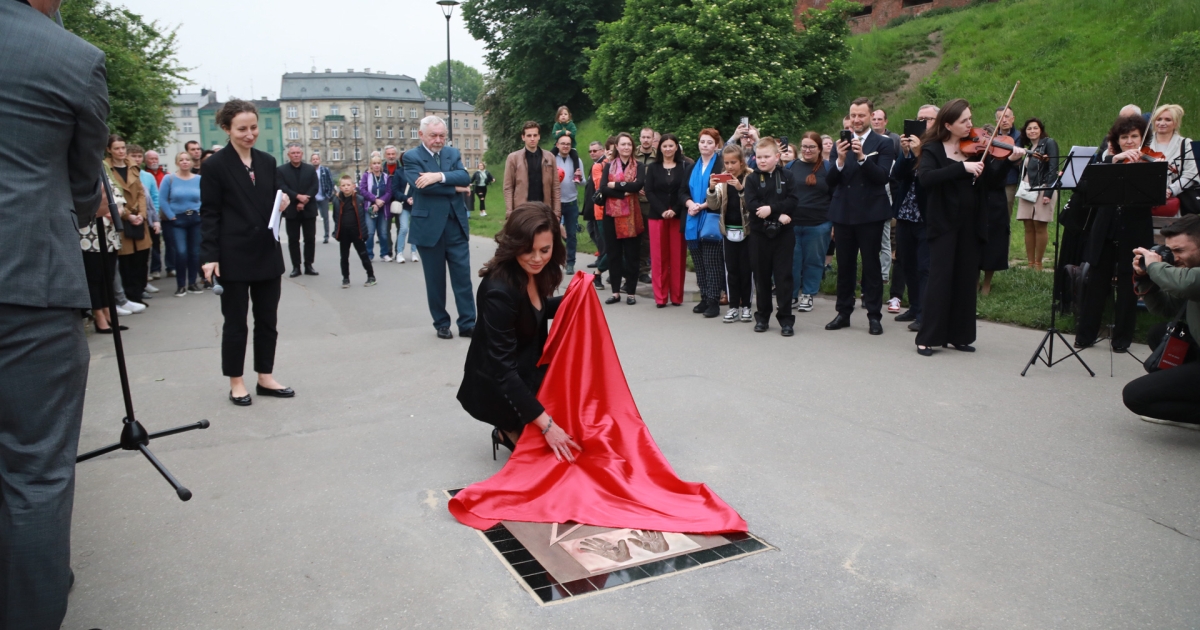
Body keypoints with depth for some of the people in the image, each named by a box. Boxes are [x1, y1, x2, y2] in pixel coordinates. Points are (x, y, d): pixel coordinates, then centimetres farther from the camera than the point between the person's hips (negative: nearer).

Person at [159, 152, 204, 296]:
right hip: (177, 220, -2)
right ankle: (181, 285, 0)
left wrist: (200, 213, -5)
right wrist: (171, 216, -8)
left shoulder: (199, 179, 3)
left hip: (196, 219, 2)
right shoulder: (169, 179, -1)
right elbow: (163, 200, -2)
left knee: (195, 252, 5)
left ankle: (192, 283, 18)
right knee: (181, 252, -11)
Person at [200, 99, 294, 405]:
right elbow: (209, 213, -8)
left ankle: (266, 377, 22)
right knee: (235, 321, 6)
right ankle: (236, 383, 18)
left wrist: (283, 204, -6)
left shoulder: (267, 161, 8)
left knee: (267, 319, 11)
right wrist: (209, 256, -14)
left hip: (267, 253, 5)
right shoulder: (216, 165, -7)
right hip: (233, 256, -5)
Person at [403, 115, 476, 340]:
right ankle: (442, 324, 20)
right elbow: (421, 185, -19)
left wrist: (439, 176, -22)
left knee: (463, 276, 3)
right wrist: (454, 187, -12)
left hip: (456, 224, 3)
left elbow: (465, 177, -7)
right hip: (429, 226, -3)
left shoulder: (453, 153, 10)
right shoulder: (411, 157, -3)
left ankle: (467, 324, 9)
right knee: (435, 279, 7)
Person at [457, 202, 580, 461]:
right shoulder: (499, 291, -31)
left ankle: (519, 429, 4)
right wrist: (546, 425, -31)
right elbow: (503, 370, -31)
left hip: (527, 368, 8)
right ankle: (513, 433, 7)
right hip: (498, 387, -8)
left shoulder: (533, 271, -9)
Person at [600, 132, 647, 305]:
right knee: (613, 253, 4)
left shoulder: (638, 166, 5)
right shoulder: (609, 166, 9)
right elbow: (603, 189, -6)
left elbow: (638, 185, -14)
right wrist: (625, 192, -14)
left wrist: (616, 184, -9)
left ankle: (631, 292, 7)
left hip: (631, 214, -2)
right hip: (612, 214, 2)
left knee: (631, 253, 1)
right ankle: (615, 291, 12)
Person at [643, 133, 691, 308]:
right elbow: (649, 191, 1)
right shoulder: (652, 167, 9)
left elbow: (687, 190, -3)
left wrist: (675, 210, -15)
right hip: (657, 215, 1)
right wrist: (662, 210, -12)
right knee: (659, 256, 0)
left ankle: (676, 296, 9)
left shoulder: (685, 166, 5)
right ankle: (660, 296, 6)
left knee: (678, 256, 1)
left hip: (678, 216, -1)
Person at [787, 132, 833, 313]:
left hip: (818, 225, -1)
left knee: (813, 261, 7)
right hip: (791, 224, 1)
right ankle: (790, 294, 18)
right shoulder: (791, 166, 6)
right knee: (791, 261, 5)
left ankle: (808, 295, 19)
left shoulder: (827, 168, 2)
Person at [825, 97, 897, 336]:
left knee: (871, 265, 2)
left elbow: (882, 177, -13)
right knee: (845, 265, 9)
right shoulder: (841, 143, 8)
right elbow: (830, 182, 1)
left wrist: (862, 157, -25)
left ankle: (874, 315, 9)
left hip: (870, 213, -3)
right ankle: (843, 313, 18)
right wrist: (840, 160, -17)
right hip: (843, 213, 3)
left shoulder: (883, 143, 0)